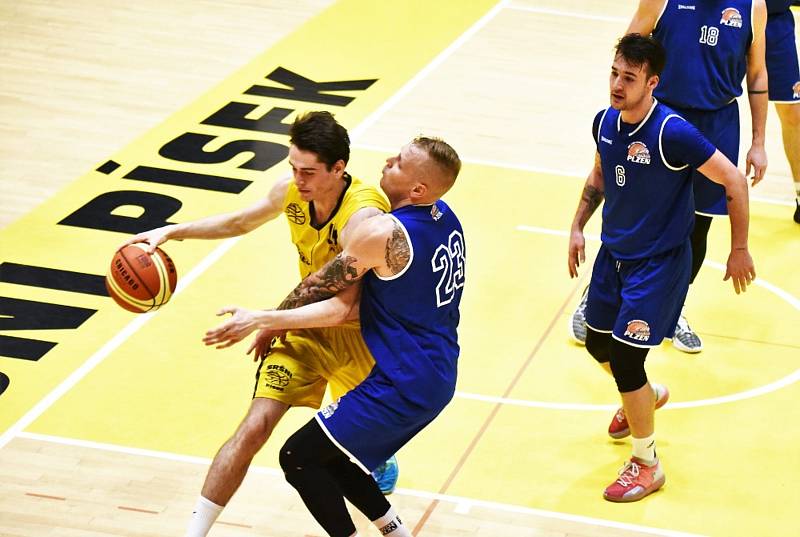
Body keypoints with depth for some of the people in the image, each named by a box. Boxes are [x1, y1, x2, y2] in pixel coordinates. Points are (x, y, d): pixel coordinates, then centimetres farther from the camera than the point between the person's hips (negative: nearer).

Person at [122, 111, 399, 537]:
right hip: (306, 327, 4)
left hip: (357, 335, -3)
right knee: (254, 428, -13)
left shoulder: (363, 217, -32)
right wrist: (172, 232, 3)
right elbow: (239, 222, 11)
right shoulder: (292, 191, -11)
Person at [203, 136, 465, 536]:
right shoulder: (444, 217, 4)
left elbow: (320, 287, -7)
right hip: (438, 380, 9)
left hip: (401, 387, -9)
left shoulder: (382, 233, -23)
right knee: (331, 457, 21)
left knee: (298, 459, 3)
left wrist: (266, 321, 11)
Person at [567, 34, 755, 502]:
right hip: (614, 253, 7)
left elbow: (734, 181, -19)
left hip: (659, 262, -7)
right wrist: (578, 227, 12)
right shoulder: (605, 122, -6)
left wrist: (740, 250, -12)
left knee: (625, 358, -9)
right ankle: (648, 395, 53)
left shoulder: (673, 133, -27)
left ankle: (647, 465, 10)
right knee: (598, 343, 20)